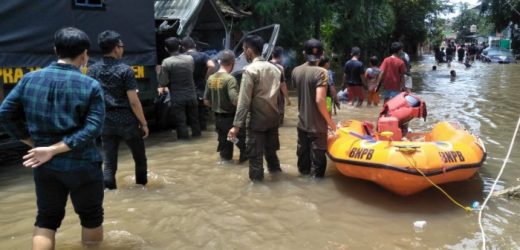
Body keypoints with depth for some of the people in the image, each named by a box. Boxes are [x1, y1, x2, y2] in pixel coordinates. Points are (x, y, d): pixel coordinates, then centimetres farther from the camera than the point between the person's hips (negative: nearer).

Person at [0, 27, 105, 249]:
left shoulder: (29, 79, 1)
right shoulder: (91, 85, -10)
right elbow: (92, 129, -18)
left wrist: (33, 142, 5)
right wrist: (54, 149, -17)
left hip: (44, 164, 4)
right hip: (82, 164, -3)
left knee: (46, 219, 17)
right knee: (91, 216, 16)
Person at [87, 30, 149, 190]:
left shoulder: (92, 70, 2)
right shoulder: (125, 70, -12)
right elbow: (133, 101, -14)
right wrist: (144, 123, -6)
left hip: (105, 122, 4)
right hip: (127, 121, -3)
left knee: (109, 162, 9)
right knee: (139, 157, 18)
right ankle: (142, 183, 34)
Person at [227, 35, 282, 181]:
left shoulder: (250, 70, -14)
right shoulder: (274, 68, 8)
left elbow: (244, 101, -18)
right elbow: (278, 94, 11)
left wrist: (237, 125, -16)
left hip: (257, 119, -7)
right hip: (273, 117, 7)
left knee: (255, 153, 2)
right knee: (271, 149, 21)